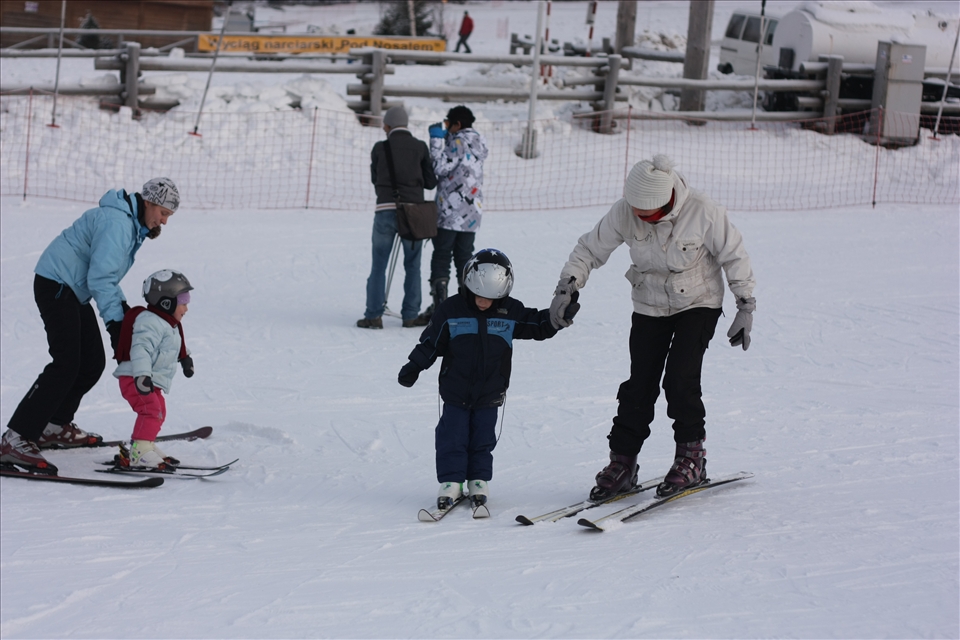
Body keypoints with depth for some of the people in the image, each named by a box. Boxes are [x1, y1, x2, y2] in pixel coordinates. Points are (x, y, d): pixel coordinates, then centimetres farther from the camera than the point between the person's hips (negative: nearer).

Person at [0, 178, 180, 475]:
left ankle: (54, 427, 23)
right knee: (66, 364, -20)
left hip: (74, 291, 11)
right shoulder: (116, 221, -21)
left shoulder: (135, 224, 13)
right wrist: (115, 321, -26)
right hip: (56, 285, -11)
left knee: (92, 363, 9)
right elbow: (100, 276, -26)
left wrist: (122, 305, 4)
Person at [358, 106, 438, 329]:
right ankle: (410, 315, 11)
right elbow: (431, 181, 5)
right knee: (412, 265, 11)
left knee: (378, 265, 6)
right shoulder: (420, 147, 2)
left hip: (385, 210, -1)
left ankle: (374, 315, 2)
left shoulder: (380, 148, 1)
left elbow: (375, 178, 13)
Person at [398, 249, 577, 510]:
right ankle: (450, 482, 5)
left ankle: (479, 481, 16)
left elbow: (538, 326, 7)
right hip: (456, 392, -1)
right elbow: (431, 341, 1)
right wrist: (414, 367, -1)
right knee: (452, 437, -2)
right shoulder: (450, 310, -7)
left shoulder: (511, 312, -2)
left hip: (489, 393, 1)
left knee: (482, 439, 6)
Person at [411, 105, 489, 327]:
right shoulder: (480, 142, 17)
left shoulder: (460, 141, -9)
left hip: (451, 212, -8)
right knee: (464, 258, 9)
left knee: (441, 257, -5)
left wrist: (436, 140, -8)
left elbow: (442, 167, -14)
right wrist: (445, 139, 16)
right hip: (471, 213, 8)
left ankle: (438, 308, -11)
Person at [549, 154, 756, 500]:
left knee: (680, 378, -16)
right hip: (650, 306, 3)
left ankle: (692, 456, 2)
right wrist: (567, 286, -14)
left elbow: (734, 255, -12)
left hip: (699, 303, -3)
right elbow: (590, 248, -4)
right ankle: (622, 462, 9)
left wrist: (746, 308, -9)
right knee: (640, 384, -2)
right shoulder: (624, 212, -18)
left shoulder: (702, 211, -25)